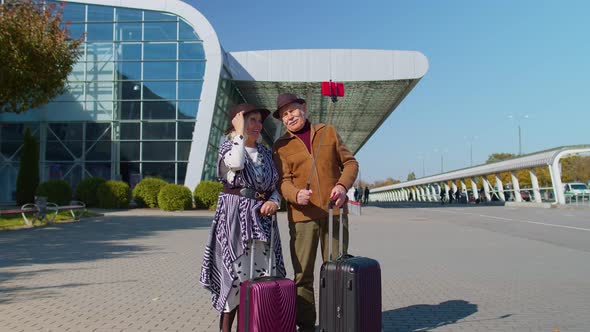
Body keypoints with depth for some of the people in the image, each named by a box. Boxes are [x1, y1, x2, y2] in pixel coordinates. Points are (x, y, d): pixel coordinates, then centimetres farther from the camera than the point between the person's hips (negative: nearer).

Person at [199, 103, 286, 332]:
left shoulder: (265, 152, 14)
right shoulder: (228, 147, 1)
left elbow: (276, 187, 16)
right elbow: (236, 162, -24)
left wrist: (274, 201, -5)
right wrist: (241, 133, -13)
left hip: (261, 217, 5)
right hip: (235, 216, -5)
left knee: (263, 274, 2)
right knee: (236, 273, -6)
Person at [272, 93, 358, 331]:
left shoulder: (328, 132, 12)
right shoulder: (281, 146, 8)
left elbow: (350, 162, 10)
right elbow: (283, 181, -2)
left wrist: (342, 185, -9)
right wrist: (296, 195, -24)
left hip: (334, 211, 1)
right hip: (302, 214, -1)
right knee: (303, 273, 1)